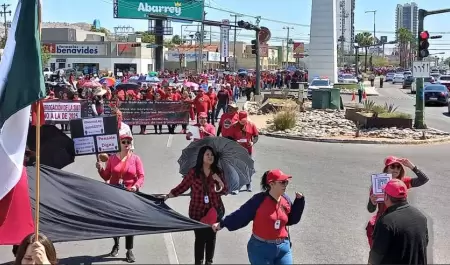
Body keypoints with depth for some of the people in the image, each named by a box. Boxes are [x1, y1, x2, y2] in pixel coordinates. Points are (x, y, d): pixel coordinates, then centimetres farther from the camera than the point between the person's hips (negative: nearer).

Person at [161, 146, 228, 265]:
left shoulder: (218, 172, 1)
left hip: (215, 210, 2)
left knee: (211, 237, 10)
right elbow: (181, 187, -3)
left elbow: (225, 191, 2)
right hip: (197, 212, -2)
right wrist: (167, 196, -10)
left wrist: (219, 181, -15)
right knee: (200, 238, 0)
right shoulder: (194, 172, -5)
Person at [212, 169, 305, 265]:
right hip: (261, 248, -5)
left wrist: (299, 201, 4)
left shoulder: (286, 200, 1)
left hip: (283, 247, 5)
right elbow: (241, 215, -11)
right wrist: (222, 224, -11)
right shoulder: (259, 200, -15)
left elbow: (291, 220, 13)